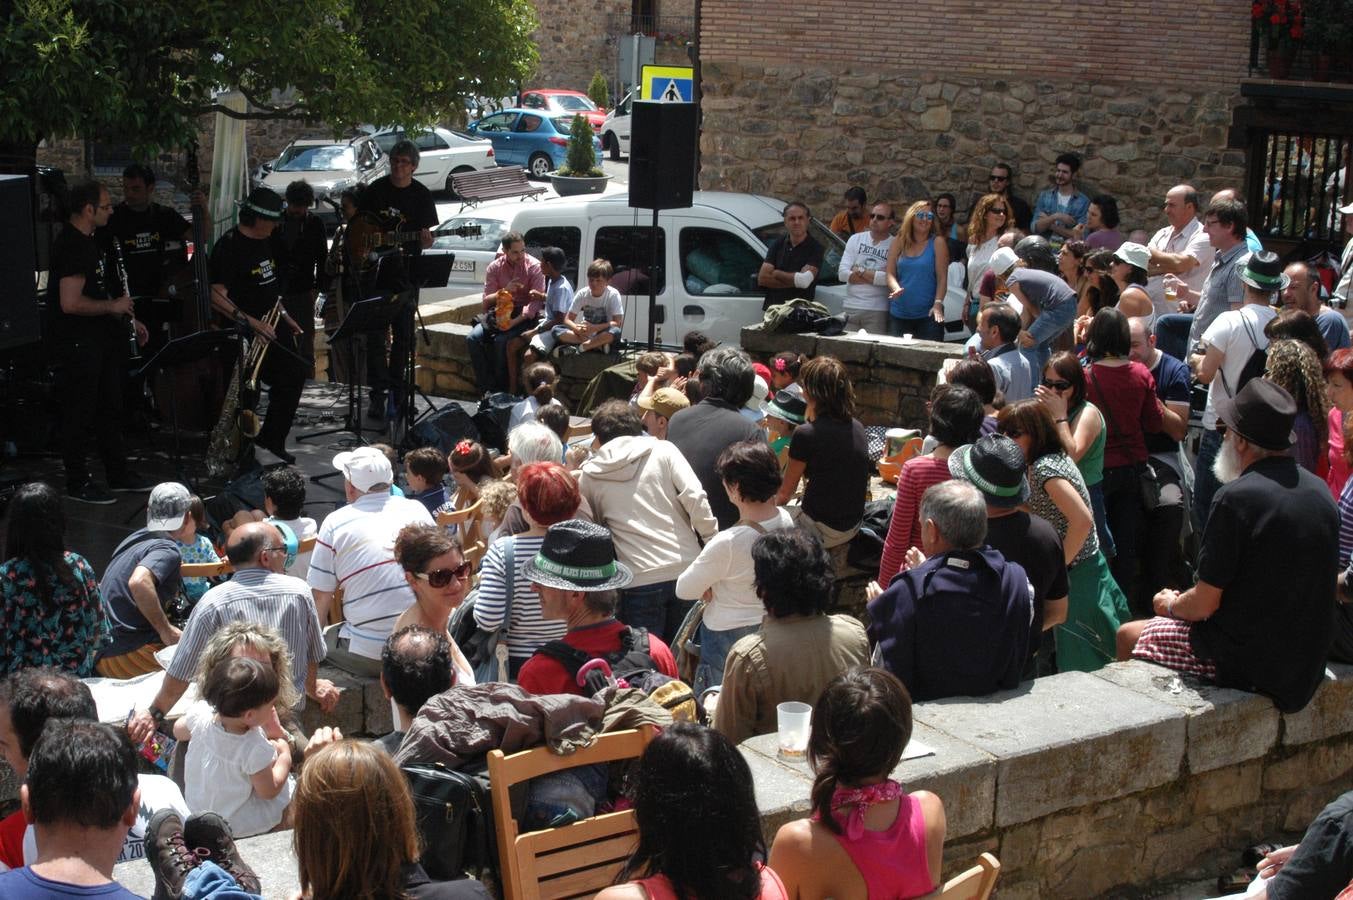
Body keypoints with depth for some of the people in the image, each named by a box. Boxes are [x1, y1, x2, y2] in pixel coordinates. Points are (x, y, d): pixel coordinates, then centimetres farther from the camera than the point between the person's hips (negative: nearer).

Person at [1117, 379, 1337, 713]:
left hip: (1251, 664, -8)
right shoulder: (1320, 491, 3)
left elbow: (1204, 604, -17)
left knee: (1128, 636, 10)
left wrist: (1170, 605, 6)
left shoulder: (1236, 497, -21)